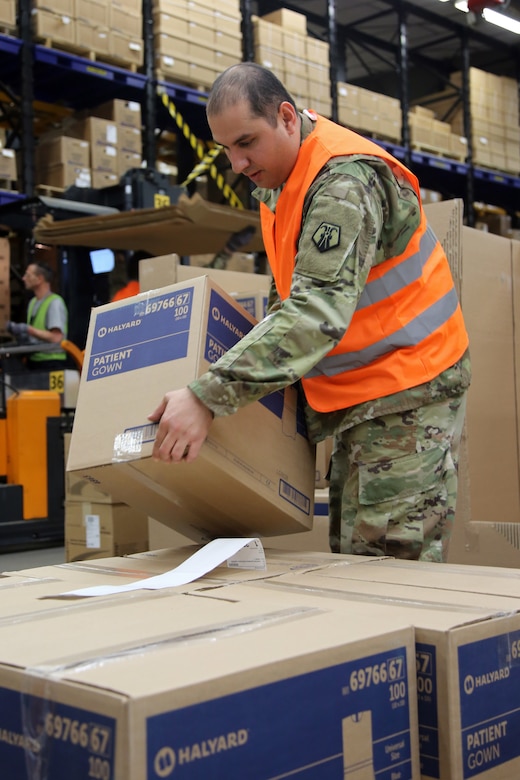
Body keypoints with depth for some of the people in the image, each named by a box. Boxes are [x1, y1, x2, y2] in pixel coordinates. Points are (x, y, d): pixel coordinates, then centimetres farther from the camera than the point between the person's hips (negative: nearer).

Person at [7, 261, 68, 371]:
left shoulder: (55, 303, -11)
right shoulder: (33, 302, 14)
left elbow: (56, 337, -20)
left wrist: (28, 329, -17)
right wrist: (18, 331, 0)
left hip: (50, 364, -7)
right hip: (32, 362, 7)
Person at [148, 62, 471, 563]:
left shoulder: (345, 181, -24)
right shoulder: (276, 174, 8)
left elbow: (318, 311, -36)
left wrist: (208, 397, -41)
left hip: (407, 391, -9)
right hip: (356, 391, 9)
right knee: (349, 556, 10)